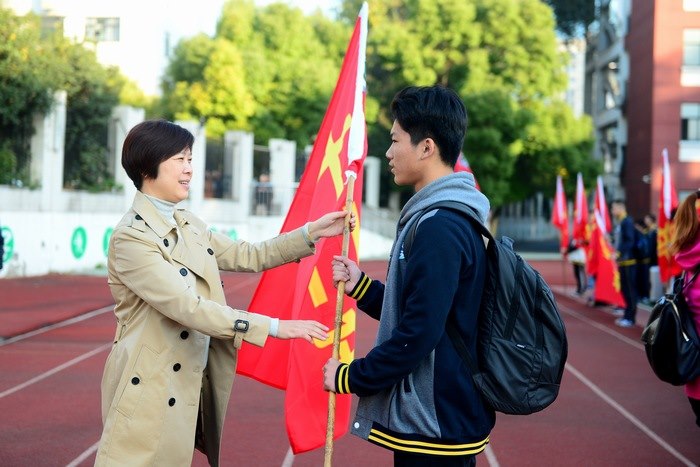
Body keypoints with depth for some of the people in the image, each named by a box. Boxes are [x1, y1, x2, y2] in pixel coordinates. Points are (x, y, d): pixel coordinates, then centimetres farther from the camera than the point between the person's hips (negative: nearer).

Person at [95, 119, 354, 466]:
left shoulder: (188, 225, 9)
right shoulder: (131, 237, -17)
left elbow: (248, 256, 15)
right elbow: (187, 307, -24)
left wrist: (313, 232, 5)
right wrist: (273, 327, -26)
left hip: (194, 386, 8)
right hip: (149, 392, -8)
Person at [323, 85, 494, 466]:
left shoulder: (439, 228, -21)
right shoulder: (451, 219, 11)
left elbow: (417, 335, -24)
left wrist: (350, 377, -12)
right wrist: (358, 286, 9)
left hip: (435, 430, -9)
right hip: (437, 420, 9)